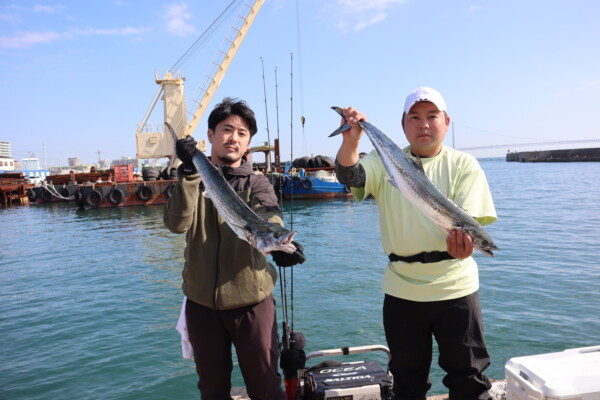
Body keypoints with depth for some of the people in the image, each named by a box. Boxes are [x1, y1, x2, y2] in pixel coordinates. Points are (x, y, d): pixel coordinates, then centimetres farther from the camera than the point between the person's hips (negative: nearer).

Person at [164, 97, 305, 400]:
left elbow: (267, 216, -23)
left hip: (251, 302, -2)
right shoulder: (191, 180, 4)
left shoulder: (256, 184, -1)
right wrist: (189, 172, -23)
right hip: (201, 303, 2)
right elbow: (176, 224, -14)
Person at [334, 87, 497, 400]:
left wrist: (463, 242, -33)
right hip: (401, 291, 1)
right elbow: (351, 176, -17)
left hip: (455, 289, -1)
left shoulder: (464, 165, -1)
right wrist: (350, 141, -36)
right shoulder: (385, 162, 2)